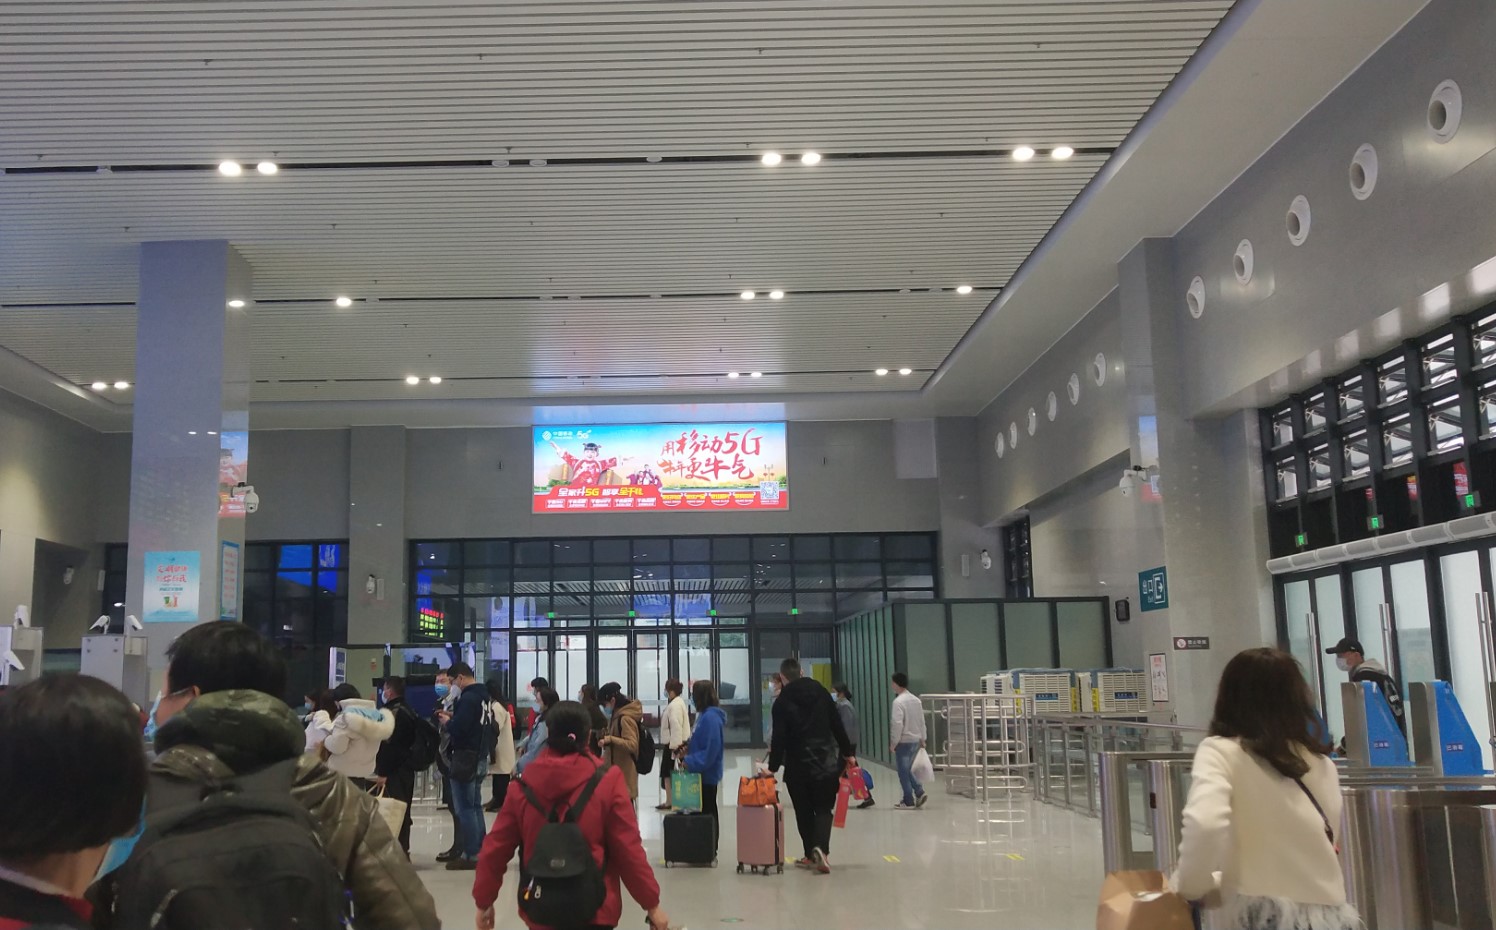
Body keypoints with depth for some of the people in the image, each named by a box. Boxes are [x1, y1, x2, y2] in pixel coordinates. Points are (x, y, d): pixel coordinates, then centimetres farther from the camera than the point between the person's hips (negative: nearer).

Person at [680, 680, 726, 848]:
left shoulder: (710, 718, -20)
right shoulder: (705, 715, 10)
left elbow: (710, 750, -24)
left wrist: (689, 762, -20)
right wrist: (688, 750, 5)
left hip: (707, 773, -10)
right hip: (704, 772, 10)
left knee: (707, 811, -1)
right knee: (707, 811, 14)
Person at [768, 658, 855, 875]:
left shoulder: (782, 702, -5)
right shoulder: (821, 691, 5)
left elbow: (779, 738, -9)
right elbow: (837, 725, 6)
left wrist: (773, 767, -5)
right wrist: (847, 752, 13)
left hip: (798, 765, -2)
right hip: (827, 762, 2)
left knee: (804, 811, 12)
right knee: (824, 808, 5)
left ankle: (811, 854, 12)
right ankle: (821, 848, -17)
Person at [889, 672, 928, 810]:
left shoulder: (898, 701, -17)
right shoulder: (916, 699, 8)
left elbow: (897, 724, -21)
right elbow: (922, 721, 14)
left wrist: (893, 742, -13)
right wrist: (922, 739, 21)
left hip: (904, 741, -8)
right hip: (916, 740, 8)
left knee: (903, 772, 3)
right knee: (907, 770, 19)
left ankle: (908, 801, 6)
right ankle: (919, 792, 8)